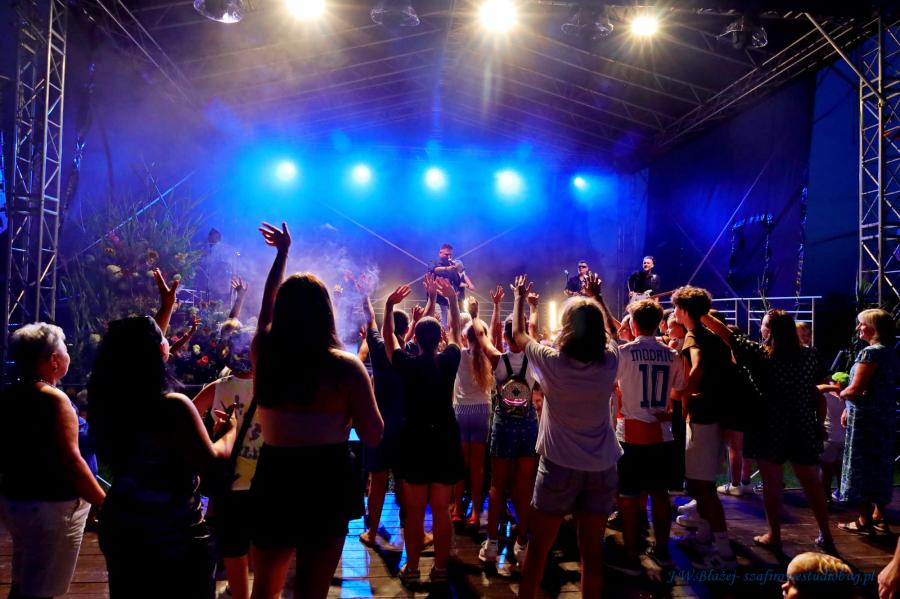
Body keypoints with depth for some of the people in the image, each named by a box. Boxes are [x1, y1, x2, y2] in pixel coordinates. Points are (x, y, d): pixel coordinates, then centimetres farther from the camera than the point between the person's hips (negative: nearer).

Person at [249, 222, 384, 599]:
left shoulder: (264, 353, -3)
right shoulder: (345, 367, -13)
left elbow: (267, 306, 18)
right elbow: (373, 437, -9)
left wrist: (282, 253, 30)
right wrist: (362, 386, 6)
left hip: (273, 481, 4)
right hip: (327, 483, -3)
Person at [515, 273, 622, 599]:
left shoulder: (552, 362, -13)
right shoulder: (609, 362, -6)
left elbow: (518, 333, 5)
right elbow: (611, 329, 17)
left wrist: (519, 298, 20)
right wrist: (596, 297, 29)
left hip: (559, 466, -3)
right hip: (602, 468, 3)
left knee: (538, 548, 10)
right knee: (592, 551, 11)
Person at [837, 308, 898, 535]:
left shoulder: (870, 352, -17)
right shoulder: (889, 352, 11)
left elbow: (855, 390, -21)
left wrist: (841, 393, 0)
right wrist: (850, 408, 14)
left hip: (867, 418, -9)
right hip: (884, 416, 9)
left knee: (861, 465, 0)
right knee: (879, 465, 15)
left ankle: (864, 521, 6)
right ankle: (878, 517, 23)